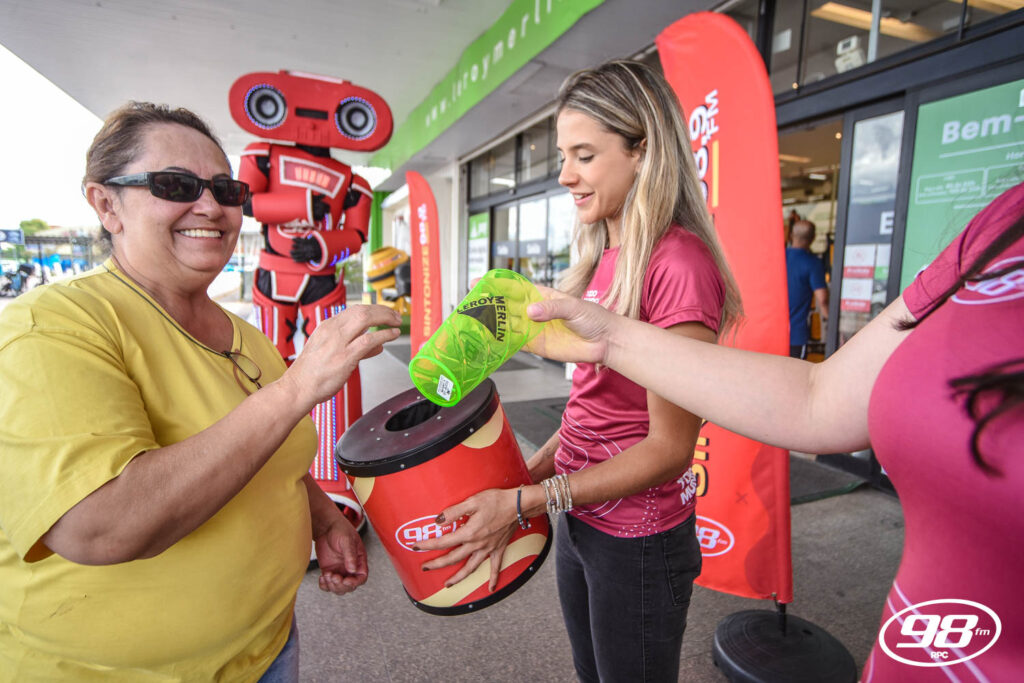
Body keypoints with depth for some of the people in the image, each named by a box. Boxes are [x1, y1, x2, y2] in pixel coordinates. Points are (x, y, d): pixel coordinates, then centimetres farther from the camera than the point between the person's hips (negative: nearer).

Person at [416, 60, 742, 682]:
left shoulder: (678, 263, -23)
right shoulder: (602, 258, 4)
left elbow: (669, 449, -22)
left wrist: (526, 503, -22)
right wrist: (533, 468, 6)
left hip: (638, 539, -7)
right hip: (579, 517, 8)